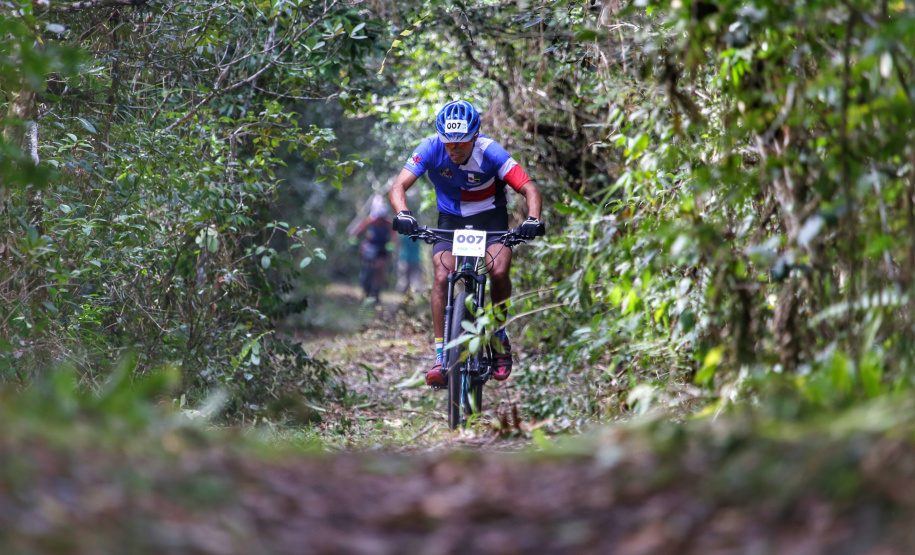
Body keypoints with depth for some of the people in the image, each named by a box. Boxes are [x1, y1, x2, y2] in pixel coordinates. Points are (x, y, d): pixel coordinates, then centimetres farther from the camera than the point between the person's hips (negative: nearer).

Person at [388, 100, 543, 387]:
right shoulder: (431, 148, -22)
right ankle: (441, 357, -18)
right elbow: (398, 187, -28)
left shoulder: (489, 152, -26)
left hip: (490, 217, -1)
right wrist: (402, 214, -49)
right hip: (451, 220, 1)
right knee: (442, 276, -22)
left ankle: (500, 336, 0)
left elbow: (529, 188, -27)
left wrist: (533, 219, -47)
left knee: (499, 270, -25)